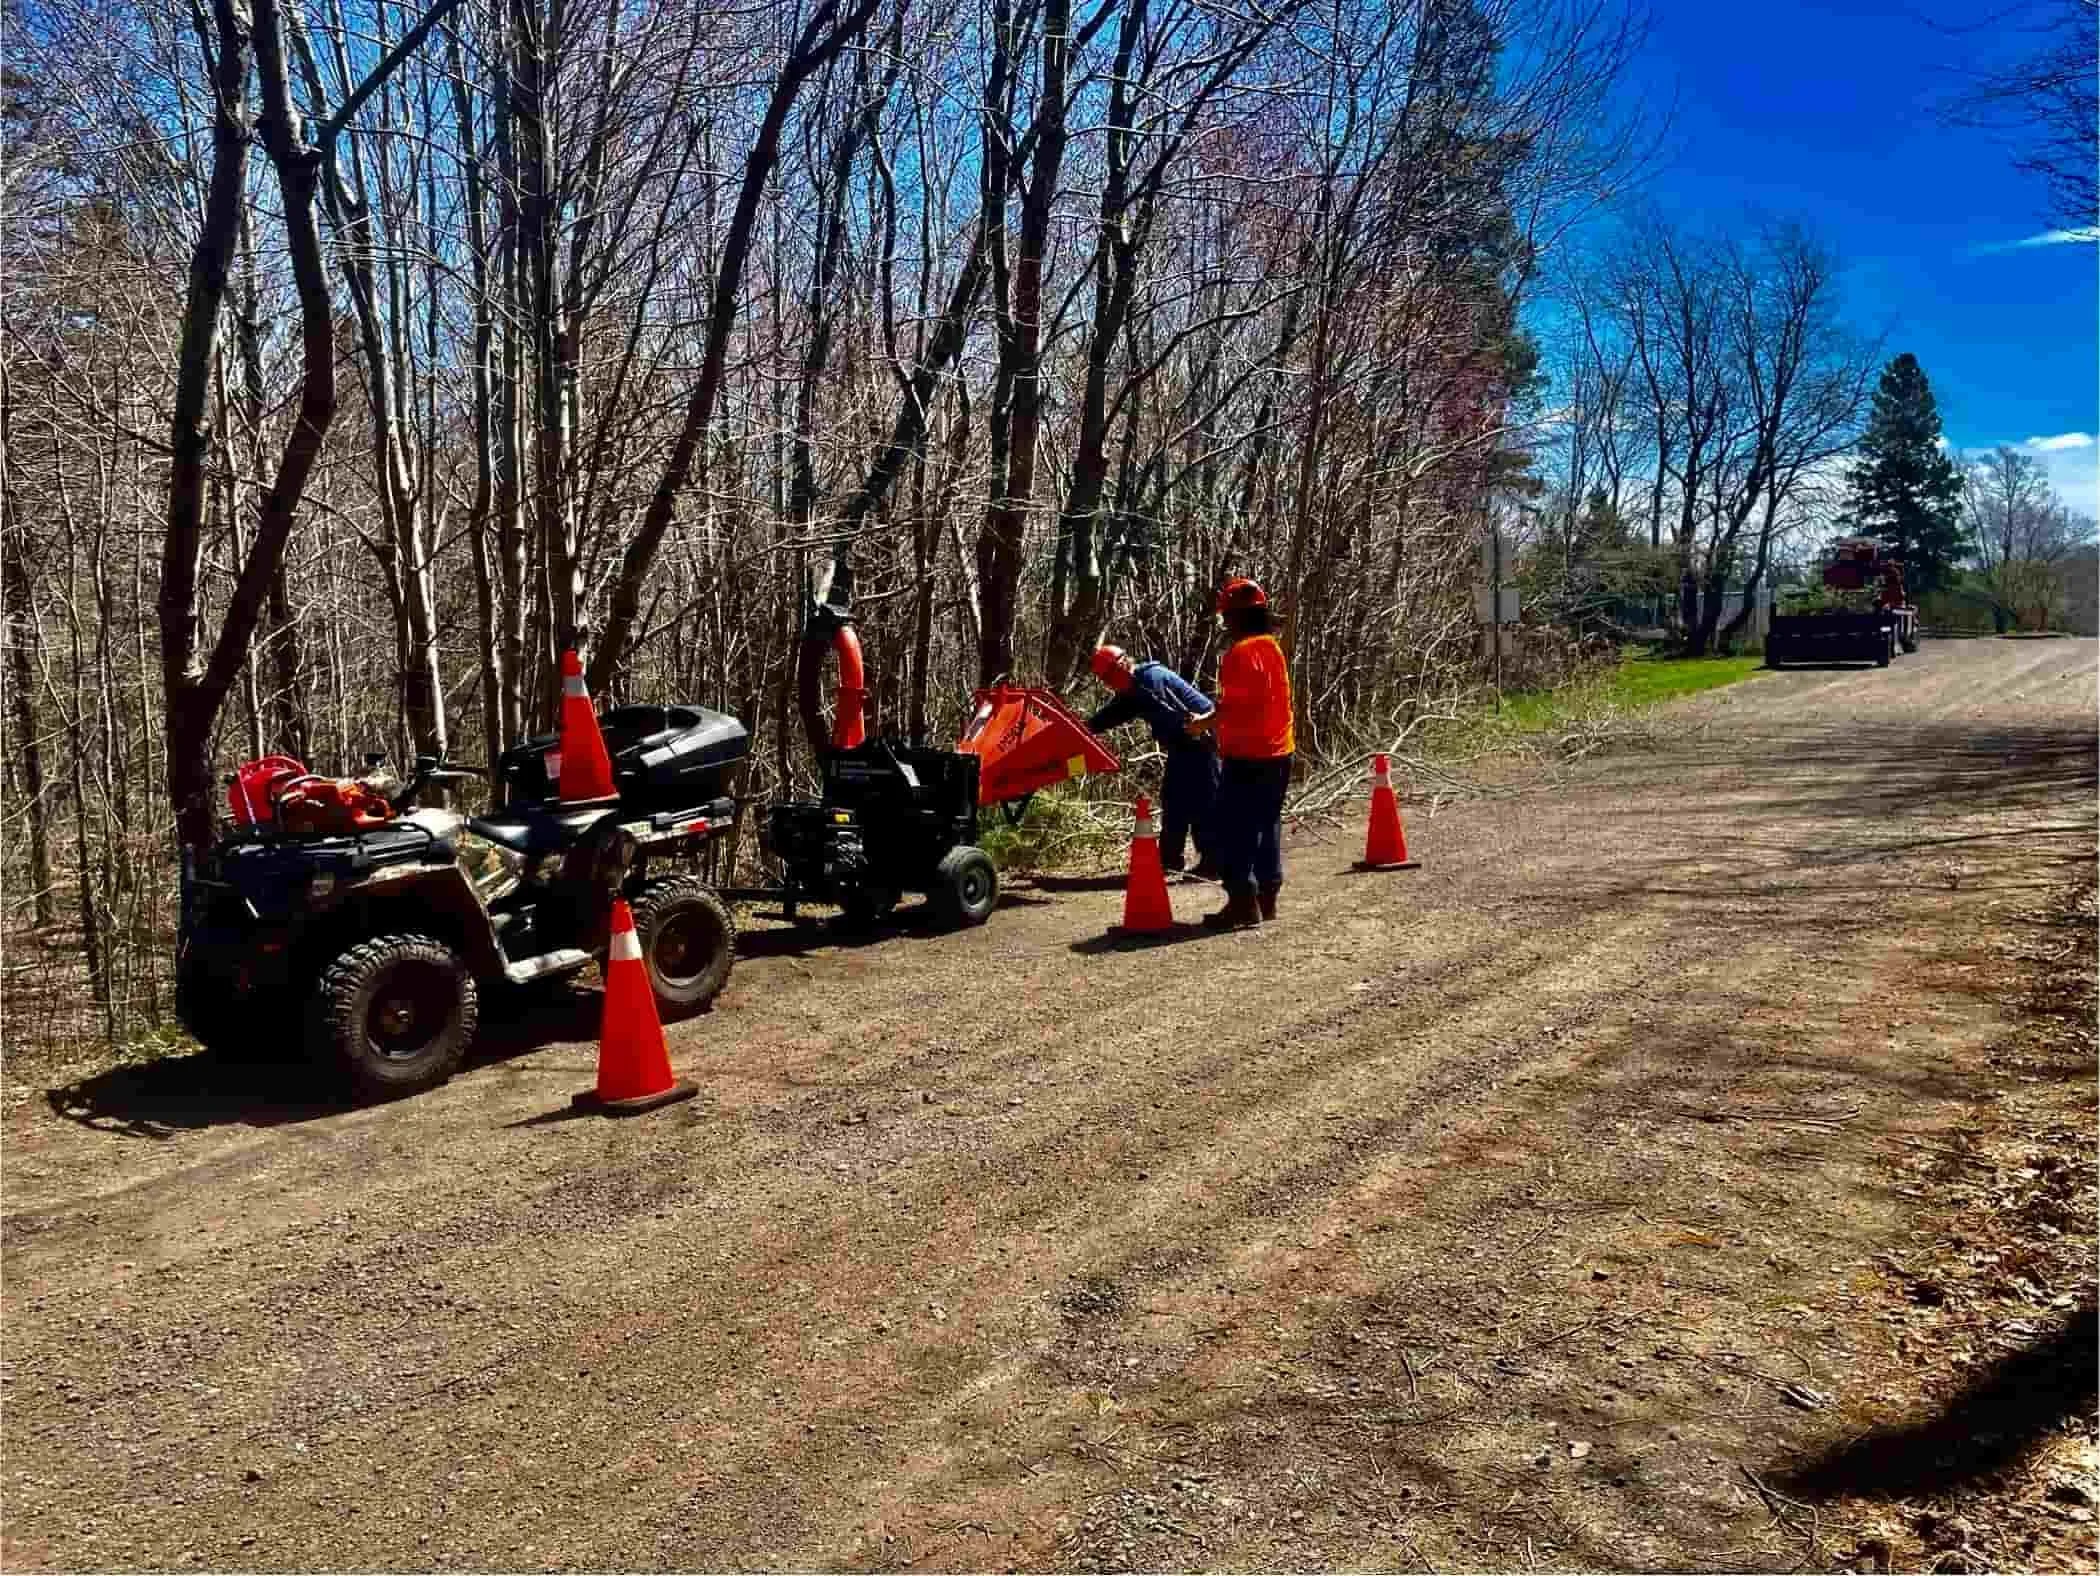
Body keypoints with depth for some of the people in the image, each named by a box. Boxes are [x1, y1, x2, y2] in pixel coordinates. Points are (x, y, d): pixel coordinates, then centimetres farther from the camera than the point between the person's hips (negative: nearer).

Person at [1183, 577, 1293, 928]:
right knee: (1266, 827, 14)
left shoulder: (1241, 651, -15)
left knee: (1231, 828, -4)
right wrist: (1215, 718, 15)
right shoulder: (1272, 647, 13)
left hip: (1247, 755, -9)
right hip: (1277, 752, 9)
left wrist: (1204, 723, -6)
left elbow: (1234, 705, -20)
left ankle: (1243, 902, -6)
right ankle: (1266, 898, 19)